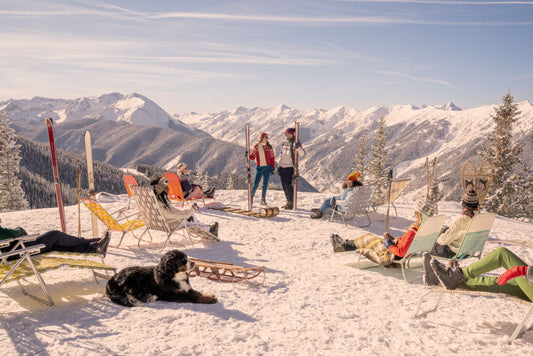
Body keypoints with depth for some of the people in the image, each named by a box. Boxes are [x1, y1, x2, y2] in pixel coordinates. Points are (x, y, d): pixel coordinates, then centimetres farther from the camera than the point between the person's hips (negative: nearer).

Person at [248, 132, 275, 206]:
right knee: (255, 184, -6)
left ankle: (263, 200, 14)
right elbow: (252, 156, 5)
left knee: (265, 184, 4)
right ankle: (251, 196, 12)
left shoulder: (269, 147, 4)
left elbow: (272, 158, 7)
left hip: (267, 167, 1)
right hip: (259, 167, -1)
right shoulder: (256, 146, 2)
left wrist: (273, 168, 2)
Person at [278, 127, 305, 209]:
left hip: (290, 167, -7)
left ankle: (291, 203, 0)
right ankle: (288, 201, 19)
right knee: (284, 185, 8)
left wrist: (298, 148, -35)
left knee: (288, 184, -11)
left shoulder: (295, 143, -6)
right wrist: (279, 166, 17)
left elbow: (302, 154, -16)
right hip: (282, 167, 7)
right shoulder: (284, 143, 13)